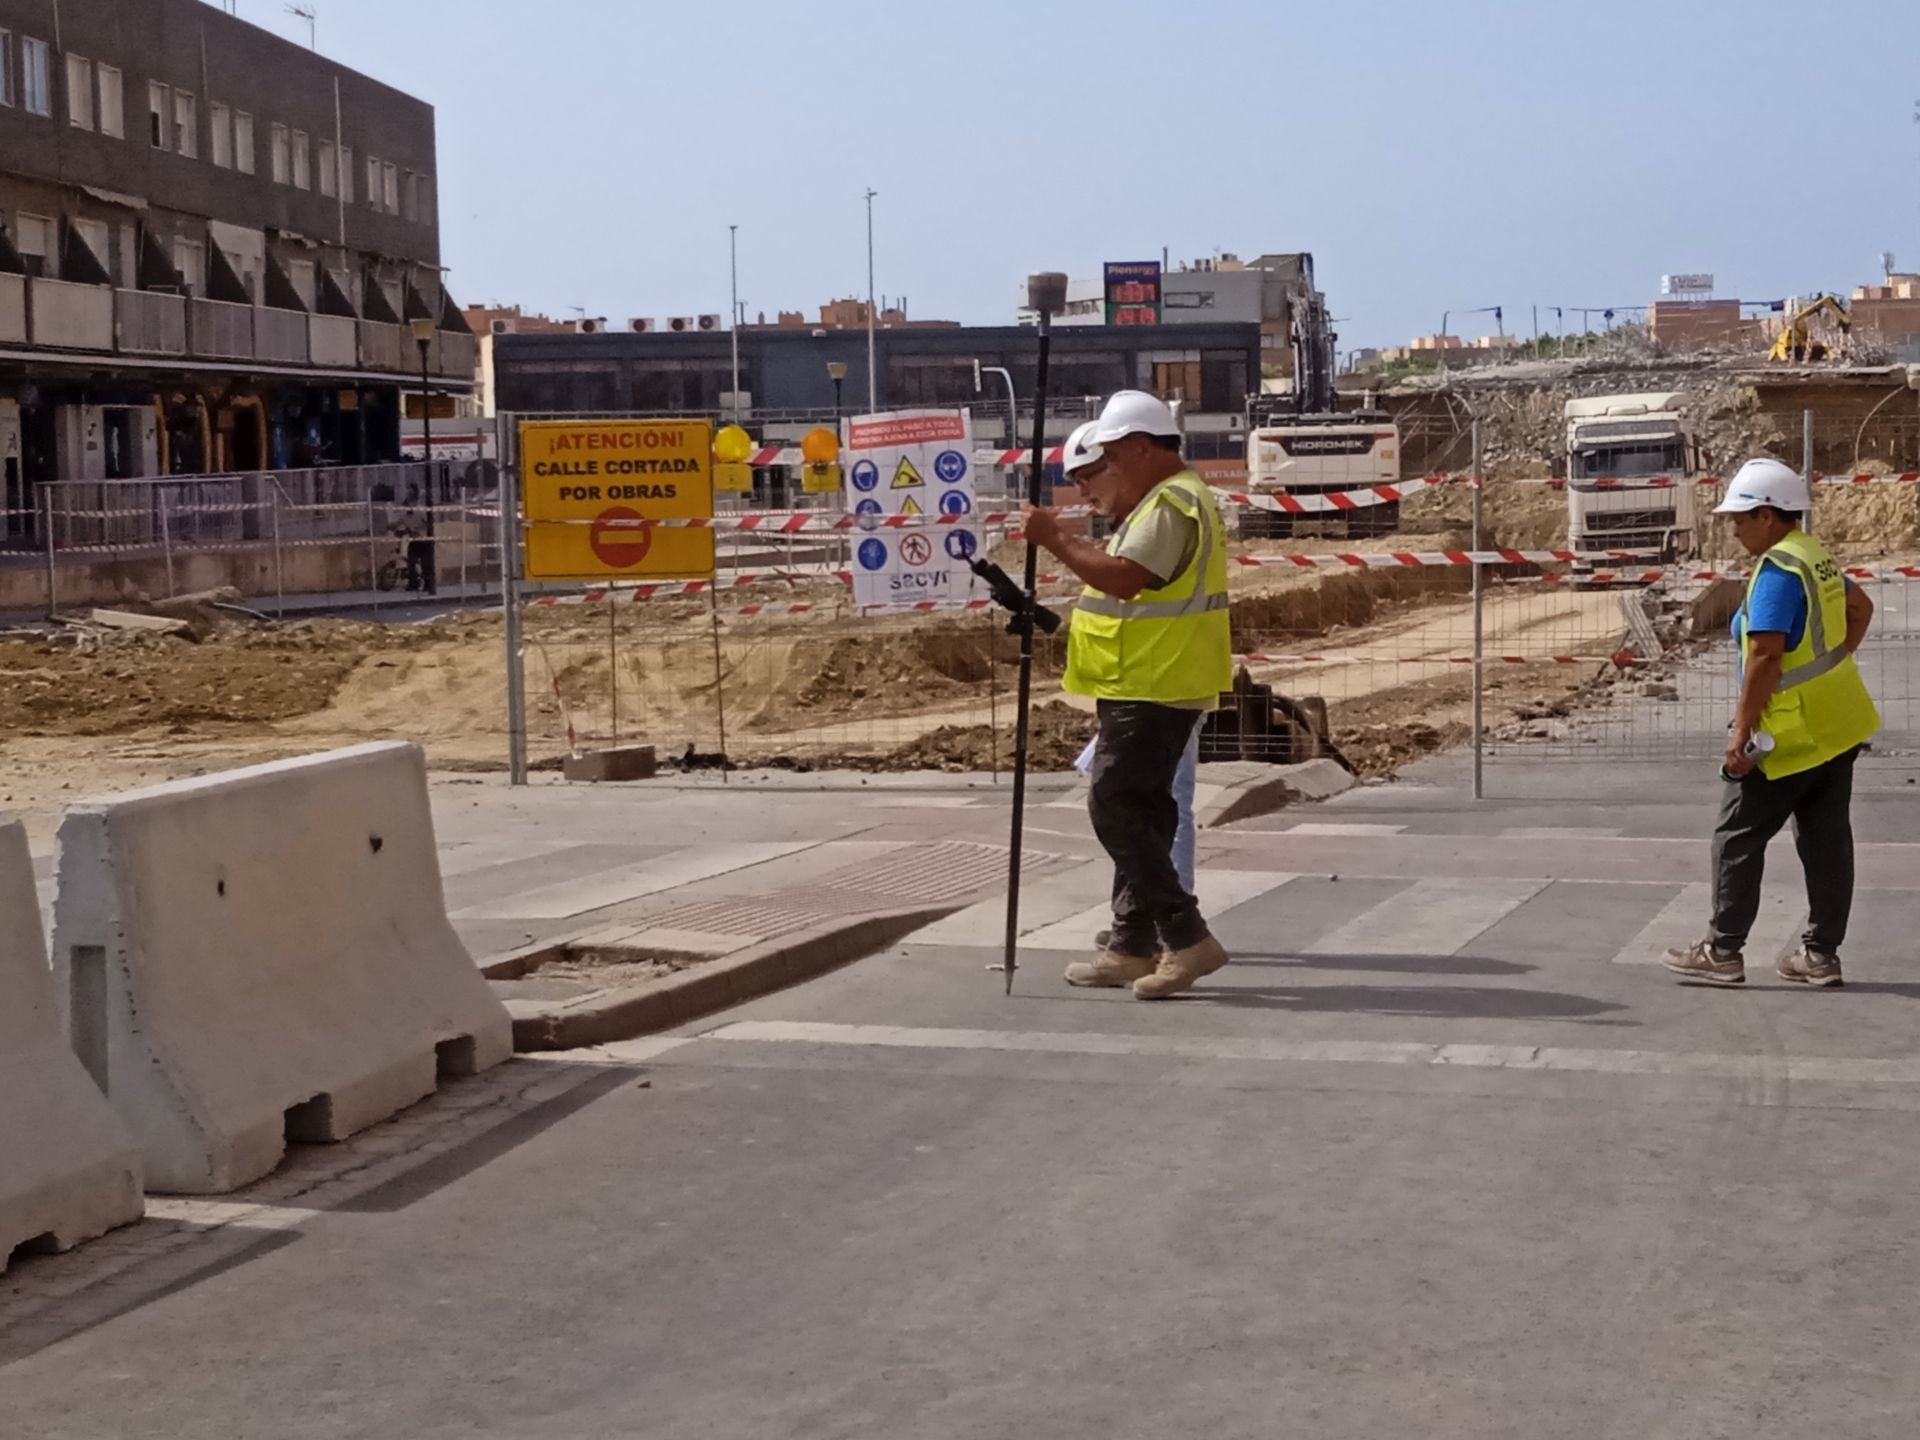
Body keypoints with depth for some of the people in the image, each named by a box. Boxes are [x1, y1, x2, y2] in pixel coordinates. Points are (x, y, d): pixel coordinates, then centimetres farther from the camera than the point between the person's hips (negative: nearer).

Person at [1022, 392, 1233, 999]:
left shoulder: (1170, 504, -16)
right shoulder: (1170, 500, 20)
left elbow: (1125, 578, -27)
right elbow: (1128, 579, 24)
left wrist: (1055, 539, -20)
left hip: (1152, 691, -11)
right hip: (1149, 686, 11)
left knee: (1115, 808, -13)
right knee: (1139, 812, 13)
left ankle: (1187, 937, -13)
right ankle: (1134, 944, 18)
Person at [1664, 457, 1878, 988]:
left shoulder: (1777, 571, -19)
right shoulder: (1816, 557, 10)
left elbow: (1764, 657, -24)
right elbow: (1860, 609, 26)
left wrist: (1741, 732, -21)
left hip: (1792, 735, -9)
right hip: (1837, 727, 9)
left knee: (1737, 837, 0)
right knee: (1825, 840, 10)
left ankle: (1723, 952, 5)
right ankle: (1820, 954, 15)